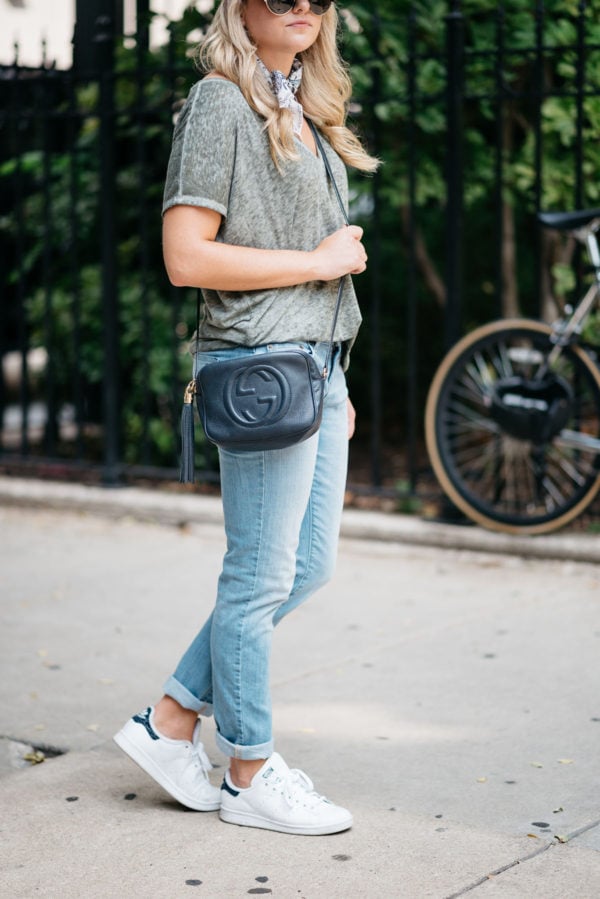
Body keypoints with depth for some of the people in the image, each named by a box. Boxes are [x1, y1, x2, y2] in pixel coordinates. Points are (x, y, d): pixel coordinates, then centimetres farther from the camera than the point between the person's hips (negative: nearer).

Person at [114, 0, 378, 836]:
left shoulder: (303, 108, 17)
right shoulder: (220, 102, -9)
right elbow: (187, 257, -16)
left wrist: (336, 382, 17)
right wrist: (321, 261, -12)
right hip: (259, 366, -9)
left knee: (308, 565, 13)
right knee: (262, 578, 0)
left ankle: (172, 720, 22)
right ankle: (251, 774, 14)